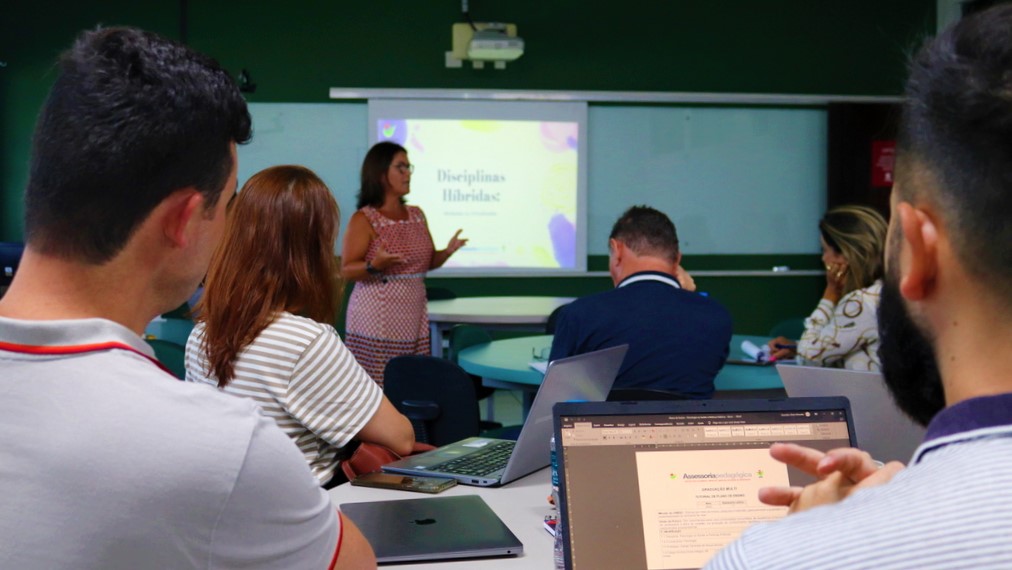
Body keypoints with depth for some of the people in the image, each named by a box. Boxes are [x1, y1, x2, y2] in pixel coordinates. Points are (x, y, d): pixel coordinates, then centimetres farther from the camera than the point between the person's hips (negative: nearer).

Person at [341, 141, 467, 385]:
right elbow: (346, 271, -8)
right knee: (378, 386, -8)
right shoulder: (364, 219, -6)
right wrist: (374, 266, -27)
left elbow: (428, 262, 18)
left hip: (414, 318, 6)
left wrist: (448, 251, -2)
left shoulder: (417, 215, 12)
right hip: (377, 321, -6)